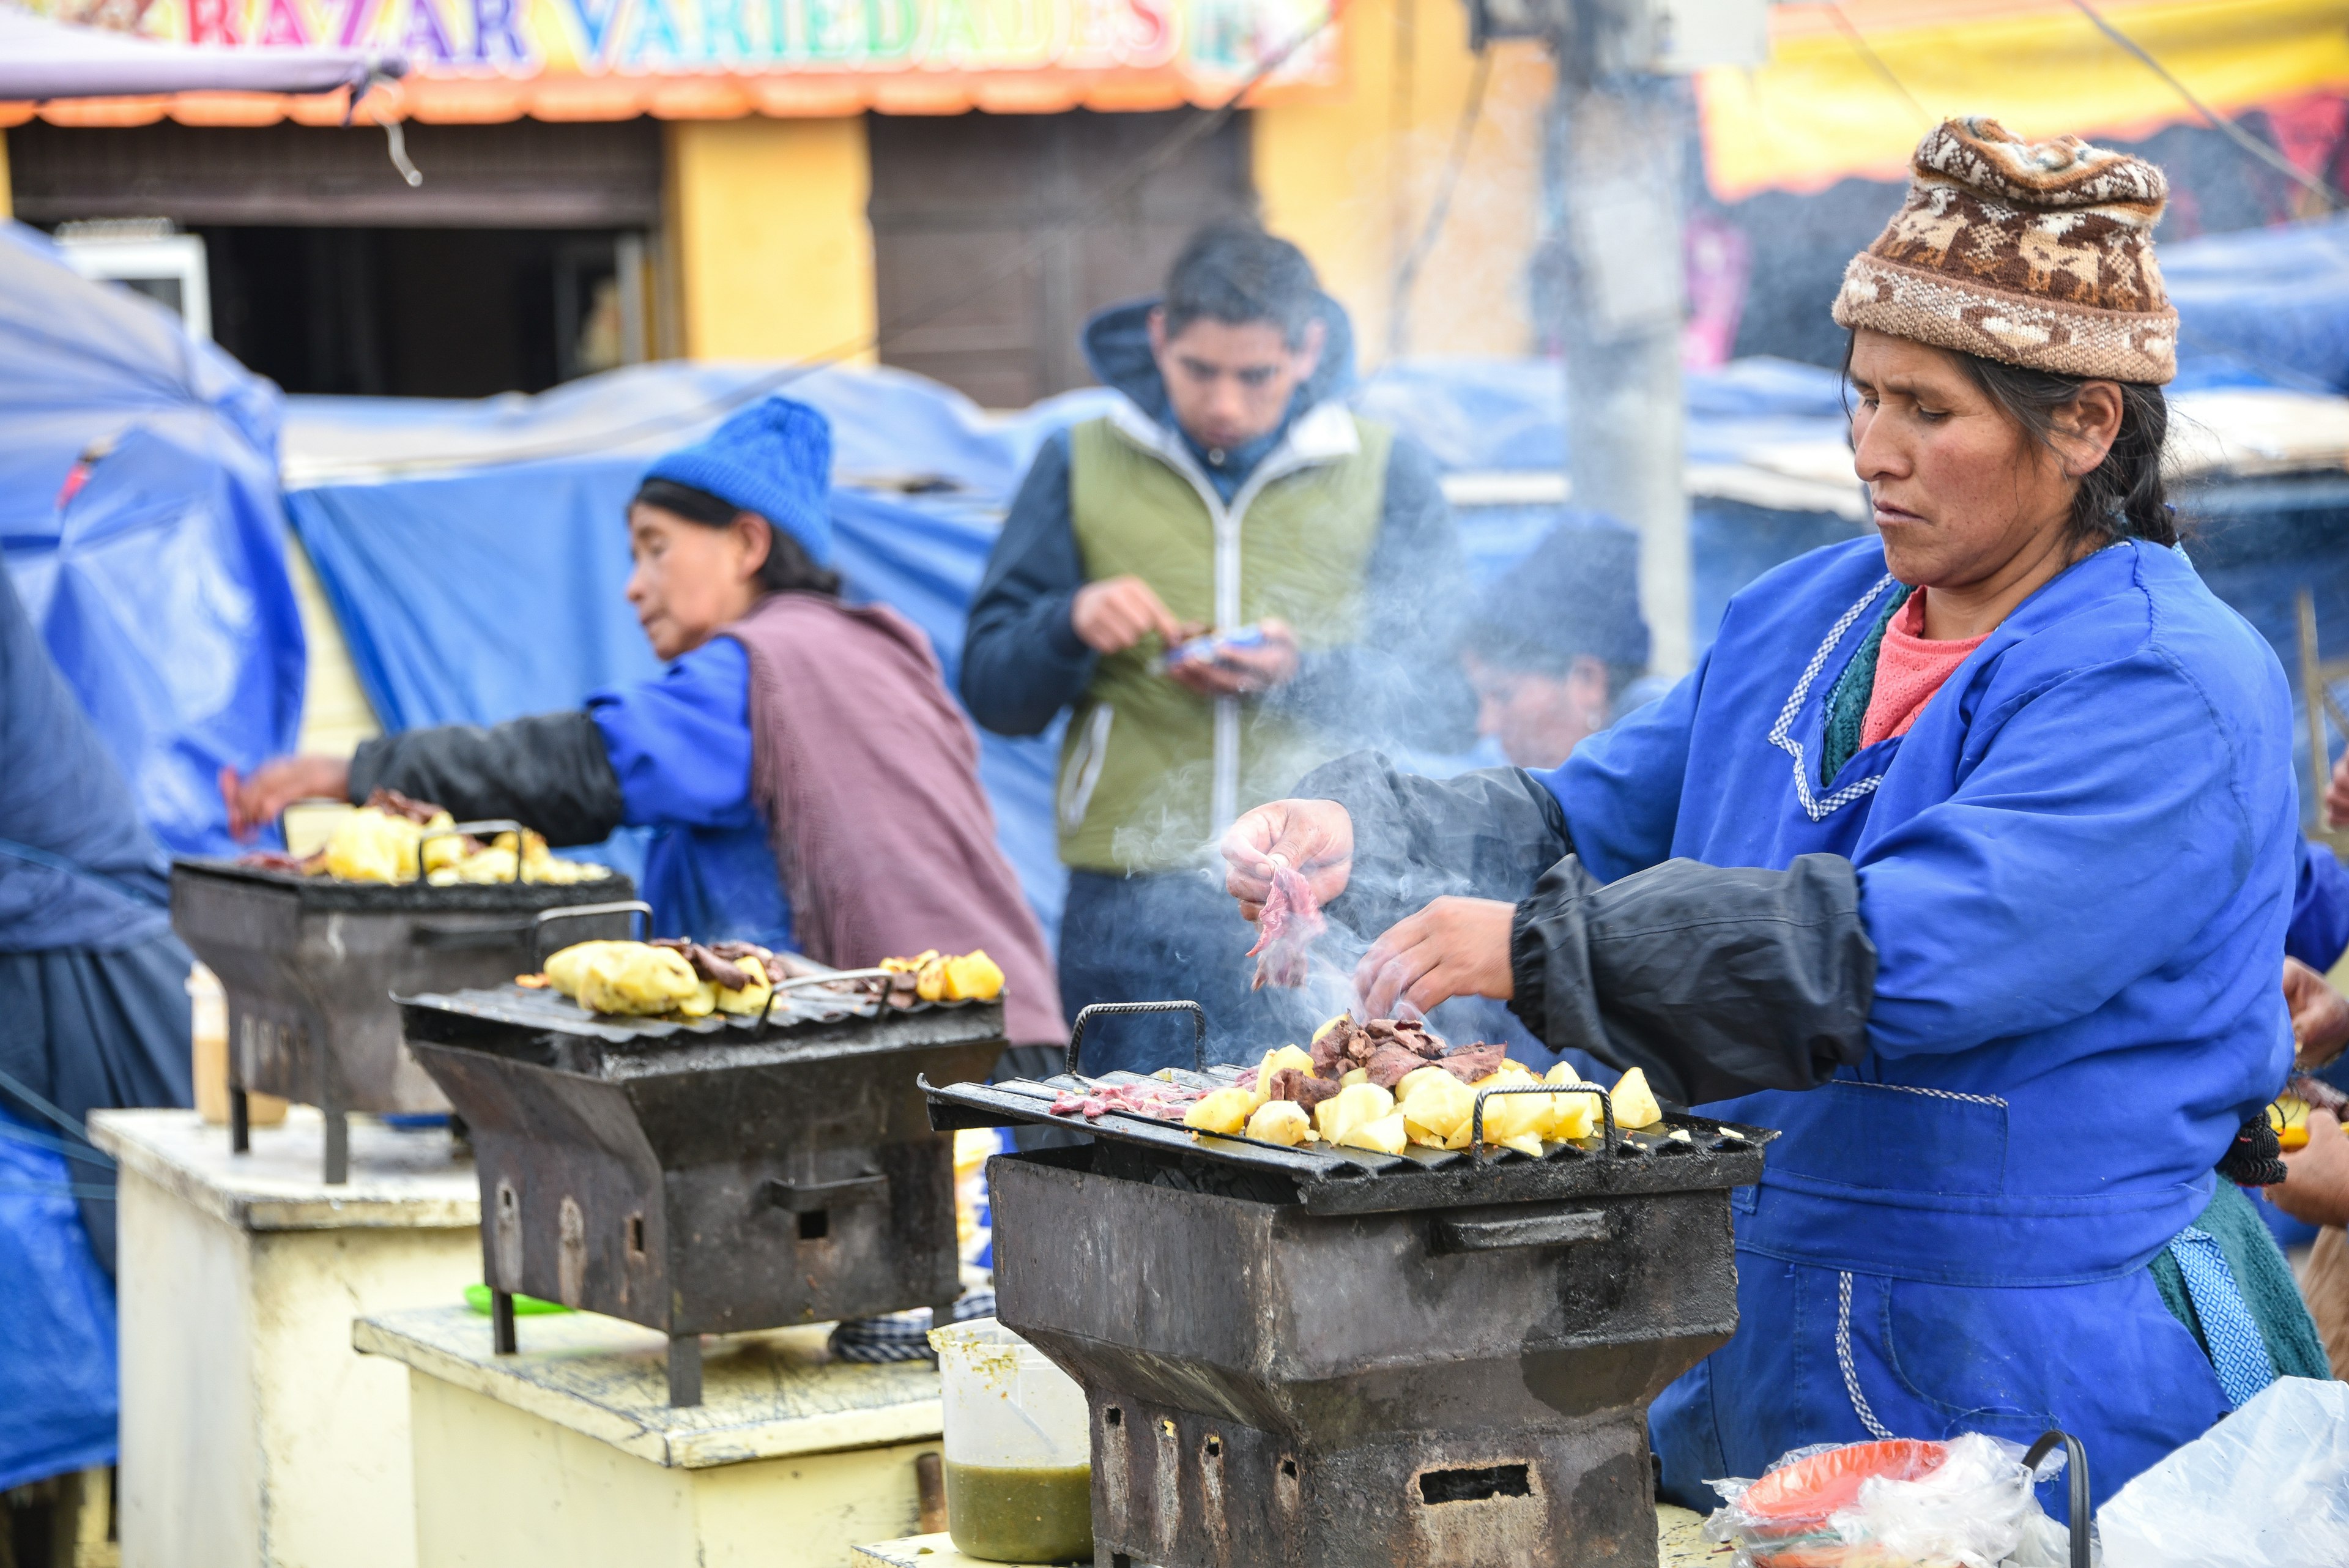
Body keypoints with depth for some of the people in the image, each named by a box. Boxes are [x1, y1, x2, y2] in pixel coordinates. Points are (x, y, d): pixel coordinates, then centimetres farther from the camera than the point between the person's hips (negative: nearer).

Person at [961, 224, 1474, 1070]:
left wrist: (1307, 674, -13)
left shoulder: (1386, 473, 9)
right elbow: (991, 692, 11)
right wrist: (1070, 626, -10)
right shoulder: (1083, 464, 12)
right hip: (1132, 899, 1)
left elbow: (1446, 707, 4)